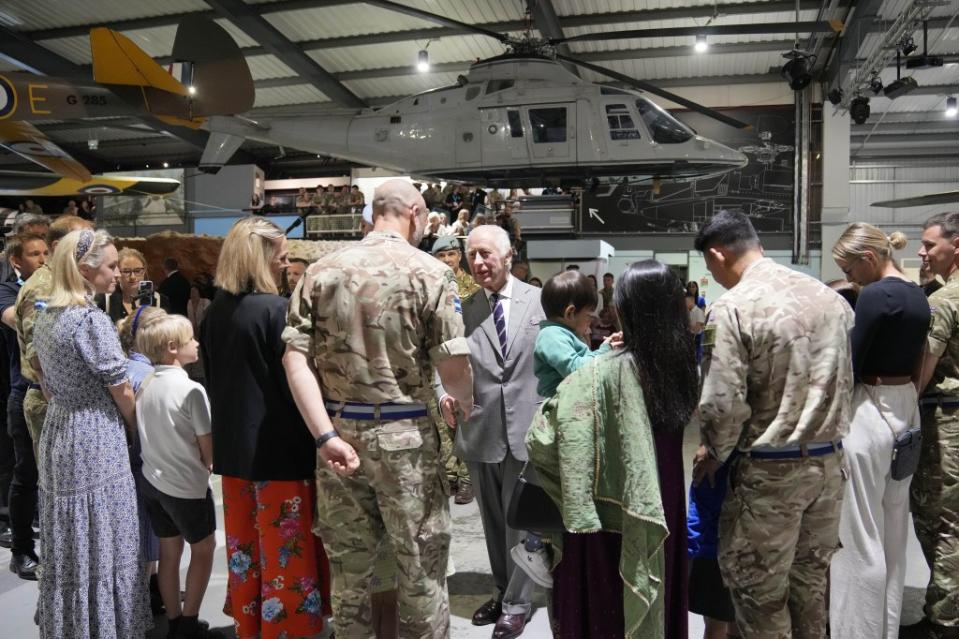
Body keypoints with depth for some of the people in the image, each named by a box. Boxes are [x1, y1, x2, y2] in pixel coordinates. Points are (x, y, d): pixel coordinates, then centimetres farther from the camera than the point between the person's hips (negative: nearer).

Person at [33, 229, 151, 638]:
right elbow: (123, 394, -12)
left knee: (66, 544, 19)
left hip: (57, 432, 9)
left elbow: (48, 382, 16)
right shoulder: (93, 320, -18)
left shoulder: (45, 317, 7)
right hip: (95, 440, -9)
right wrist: (138, 432, 3)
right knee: (101, 546, 3)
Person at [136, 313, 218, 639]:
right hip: (187, 484, -6)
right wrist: (208, 466, 6)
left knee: (169, 551, 17)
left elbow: (141, 432, 10)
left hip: (152, 479, 6)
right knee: (203, 548, 11)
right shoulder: (191, 390, -19)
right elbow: (207, 446, -13)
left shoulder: (143, 384, -1)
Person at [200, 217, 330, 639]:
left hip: (233, 442, 7)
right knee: (285, 544, 5)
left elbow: (212, 379, 12)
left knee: (244, 540, 18)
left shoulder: (214, 312, 4)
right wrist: (318, 435, -5)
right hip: (278, 443, -7)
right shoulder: (276, 310, -18)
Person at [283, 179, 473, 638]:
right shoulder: (428, 272, -8)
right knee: (422, 568, 12)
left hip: (338, 431, 4)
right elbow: (453, 366, -12)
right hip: (404, 435, -4)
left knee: (349, 567, 17)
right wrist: (464, 405, 9)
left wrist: (325, 436, -8)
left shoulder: (321, 271, 3)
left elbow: (295, 358, -5)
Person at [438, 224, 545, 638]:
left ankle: (517, 604, 25)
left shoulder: (540, 300, -1)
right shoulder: (463, 309, 3)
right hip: (479, 432, 3)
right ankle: (501, 592, 38)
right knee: (492, 521, 18)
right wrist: (444, 394, -19)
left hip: (526, 428, -2)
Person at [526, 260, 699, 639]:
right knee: (656, 592, 23)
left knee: (603, 604, 13)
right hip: (662, 503, 6)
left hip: (612, 506, -5)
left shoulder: (605, 373, -23)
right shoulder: (681, 362, -6)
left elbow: (543, 438, -24)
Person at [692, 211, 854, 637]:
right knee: (810, 576, 21)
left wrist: (713, 454, -2)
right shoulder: (829, 295, 4)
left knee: (758, 587, 9)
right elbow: (849, 378, 10)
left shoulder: (733, 308, -17)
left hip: (771, 469, -7)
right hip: (830, 460, 7)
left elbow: (723, 403, -19)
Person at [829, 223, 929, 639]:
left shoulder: (876, 295, -17)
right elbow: (910, 356, 15)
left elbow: (850, 365, -17)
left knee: (860, 533, 1)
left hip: (871, 412, -10)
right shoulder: (918, 295, 10)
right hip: (906, 408, 10)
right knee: (893, 526, 18)